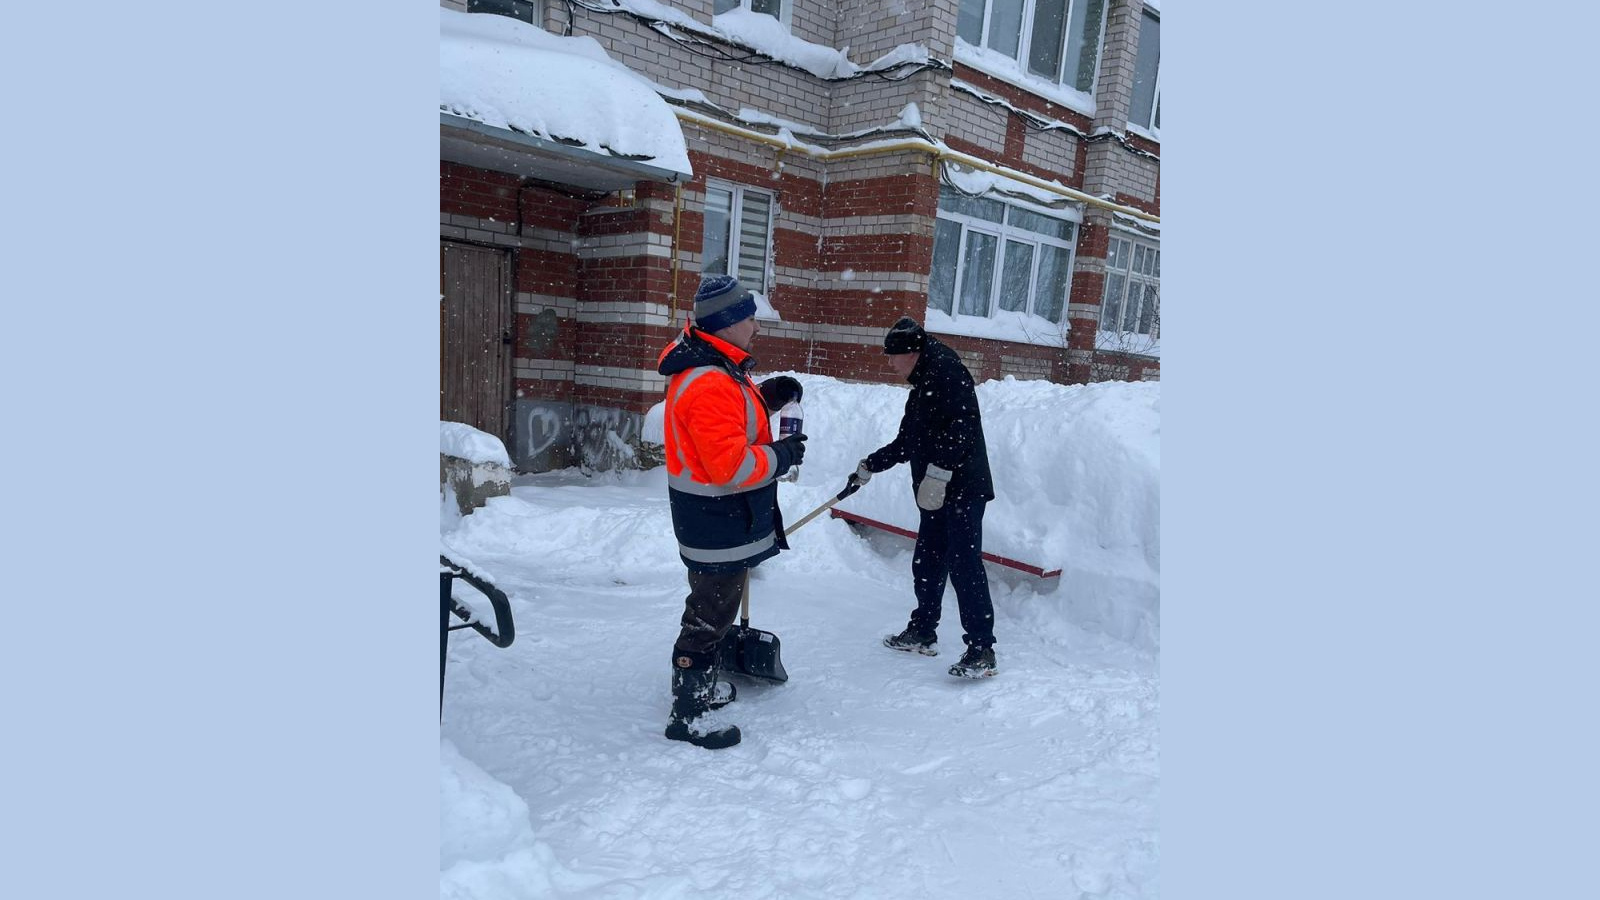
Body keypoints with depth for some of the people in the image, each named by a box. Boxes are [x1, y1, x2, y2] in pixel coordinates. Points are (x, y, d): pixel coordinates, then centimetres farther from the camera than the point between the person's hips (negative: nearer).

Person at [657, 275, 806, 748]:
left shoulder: (719, 367, 6)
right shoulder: (709, 385, -27)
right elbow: (730, 466, -30)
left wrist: (767, 396, 7)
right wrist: (782, 454, -17)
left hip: (723, 517, 11)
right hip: (718, 520, -11)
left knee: (714, 602, 24)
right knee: (712, 608, 0)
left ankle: (702, 683, 42)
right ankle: (688, 712, 13)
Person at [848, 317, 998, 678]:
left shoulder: (946, 372, -10)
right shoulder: (921, 387, 21)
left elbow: (963, 426, -22)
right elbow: (906, 443, 28)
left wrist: (938, 471, -26)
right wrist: (870, 466, 28)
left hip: (962, 489, -10)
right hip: (936, 495, 10)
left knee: (964, 567, -10)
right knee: (926, 563, 15)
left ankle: (981, 650, -5)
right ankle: (922, 633, 29)